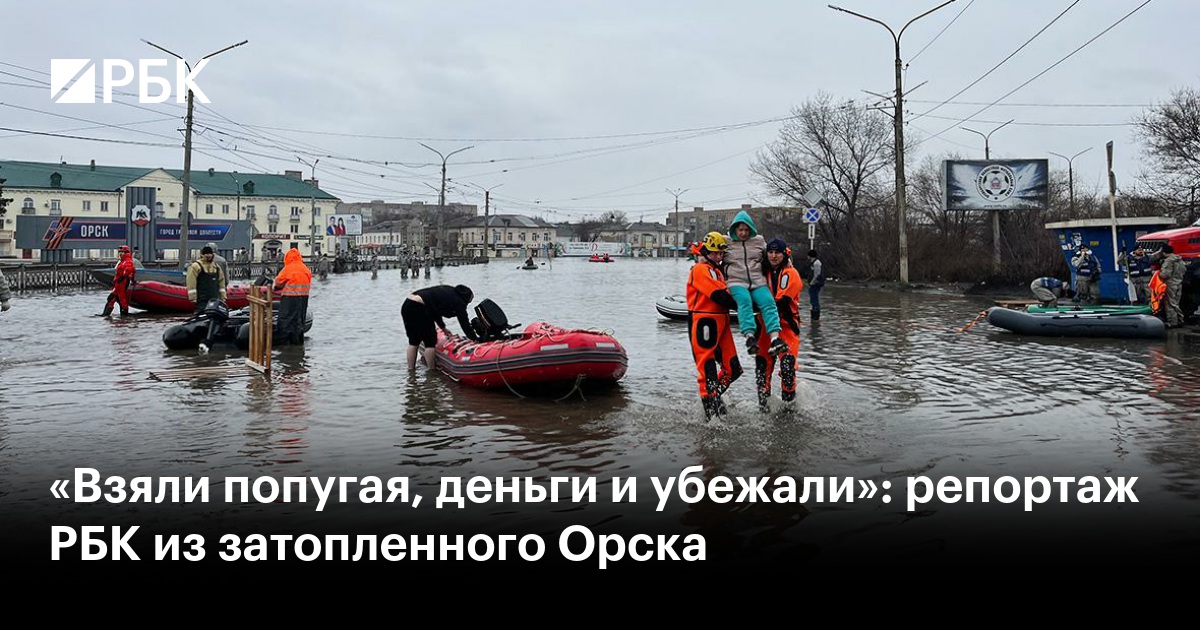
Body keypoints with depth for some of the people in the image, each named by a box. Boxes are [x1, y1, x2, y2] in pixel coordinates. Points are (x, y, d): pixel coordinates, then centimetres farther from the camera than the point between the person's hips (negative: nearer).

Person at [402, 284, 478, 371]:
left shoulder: (447, 290, 24)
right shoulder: (458, 302, 1)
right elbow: (464, 323, 2)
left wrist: (443, 327, 42)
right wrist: (474, 339, 11)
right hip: (419, 309, -9)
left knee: (414, 341, 18)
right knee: (430, 342, 6)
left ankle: (411, 370, 22)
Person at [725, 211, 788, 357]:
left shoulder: (759, 241, 19)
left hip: (758, 282, 3)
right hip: (736, 282, -3)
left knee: (768, 302, -26)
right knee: (744, 300, -35)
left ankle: (774, 339, -38)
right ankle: (749, 336, -47)